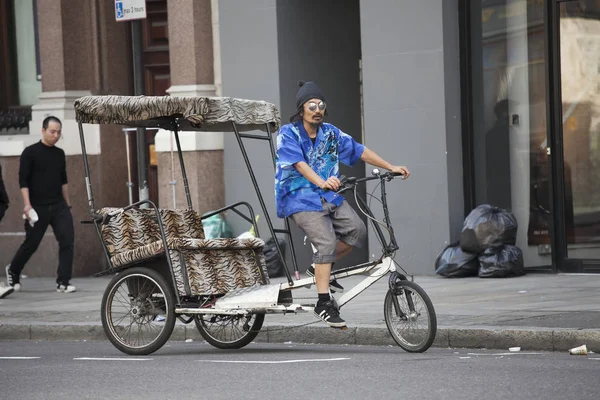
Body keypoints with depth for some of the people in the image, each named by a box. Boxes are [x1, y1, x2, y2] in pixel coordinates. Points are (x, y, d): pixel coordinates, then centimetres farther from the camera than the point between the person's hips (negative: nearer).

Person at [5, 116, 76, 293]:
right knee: (31, 244, 5)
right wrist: (27, 204, -17)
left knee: (67, 240, -12)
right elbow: (23, 181, -9)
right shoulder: (30, 152, -5)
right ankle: (13, 271, 32)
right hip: (38, 207, -4)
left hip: (59, 205, 4)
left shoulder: (60, 154, 10)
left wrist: (67, 204, 19)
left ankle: (63, 282, -9)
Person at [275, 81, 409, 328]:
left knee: (357, 231, -11)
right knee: (326, 241, -24)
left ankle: (320, 267, 12)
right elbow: (300, 164, -23)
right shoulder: (288, 134, -8)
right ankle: (324, 304, -23)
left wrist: (391, 167, 2)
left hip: (329, 196, 6)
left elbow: (359, 151, 9)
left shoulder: (330, 133, 10)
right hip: (301, 199, -6)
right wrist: (322, 182, -40)